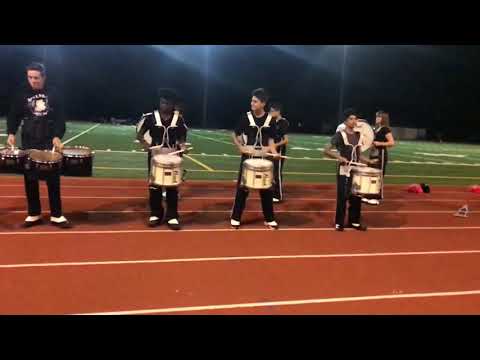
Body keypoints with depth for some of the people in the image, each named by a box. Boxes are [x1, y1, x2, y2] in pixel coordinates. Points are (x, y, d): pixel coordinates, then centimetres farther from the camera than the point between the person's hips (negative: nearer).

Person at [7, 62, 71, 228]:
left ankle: (56, 215, 10)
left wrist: (57, 136, -16)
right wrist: (11, 133, -10)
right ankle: (34, 214, 16)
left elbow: (60, 118, -2)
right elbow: (13, 116, 7)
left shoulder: (54, 94, 1)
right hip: (29, 142, 1)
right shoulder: (22, 94, 4)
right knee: (30, 179, 5)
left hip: (50, 141, -1)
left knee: (53, 179, 2)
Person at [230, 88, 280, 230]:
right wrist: (240, 147, -11)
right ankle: (235, 218, 14)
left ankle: (269, 219, 20)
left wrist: (274, 151, -12)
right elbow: (235, 134, 4)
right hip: (248, 156, -1)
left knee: (267, 189, 7)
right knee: (242, 187, 3)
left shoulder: (270, 119, 0)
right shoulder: (246, 117, -4)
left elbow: (271, 139, 6)